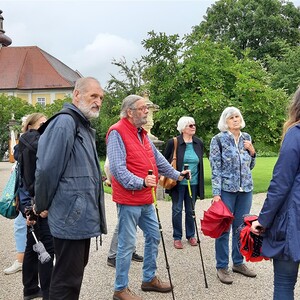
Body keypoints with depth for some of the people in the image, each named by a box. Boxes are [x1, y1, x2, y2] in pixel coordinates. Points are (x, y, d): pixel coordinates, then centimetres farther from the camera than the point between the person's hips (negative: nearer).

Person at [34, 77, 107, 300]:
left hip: (83, 217, 9)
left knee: (75, 272, 20)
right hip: (70, 217, -9)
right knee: (67, 281, 2)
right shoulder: (65, 123, -15)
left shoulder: (85, 127, 16)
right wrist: (42, 207, -6)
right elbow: (47, 169, -18)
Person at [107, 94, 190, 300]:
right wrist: (141, 182, -30)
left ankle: (149, 278, 33)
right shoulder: (117, 132, -15)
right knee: (127, 244, 0)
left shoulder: (142, 133, 14)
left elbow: (158, 159, 21)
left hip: (146, 199, 9)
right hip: (129, 200, -9)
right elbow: (117, 169, -23)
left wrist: (176, 174, 23)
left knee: (153, 236, 17)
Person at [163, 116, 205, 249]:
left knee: (190, 210, 13)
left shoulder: (199, 143, 3)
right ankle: (177, 237, 18)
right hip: (178, 183, -3)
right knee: (177, 210, 5)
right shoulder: (173, 142, -9)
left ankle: (191, 235, 29)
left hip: (193, 183, 3)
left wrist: (200, 182, 15)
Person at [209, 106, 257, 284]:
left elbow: (251, 166, 16)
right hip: (227, 189, -5)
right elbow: (215, 168, -9)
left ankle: (238, 263, 27)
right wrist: (216, 193, -14)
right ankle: (222, 266, 14)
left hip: (246, 189, 5)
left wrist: (252, 151, -2)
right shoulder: (218, 139, -6)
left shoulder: (247, 138, 8)